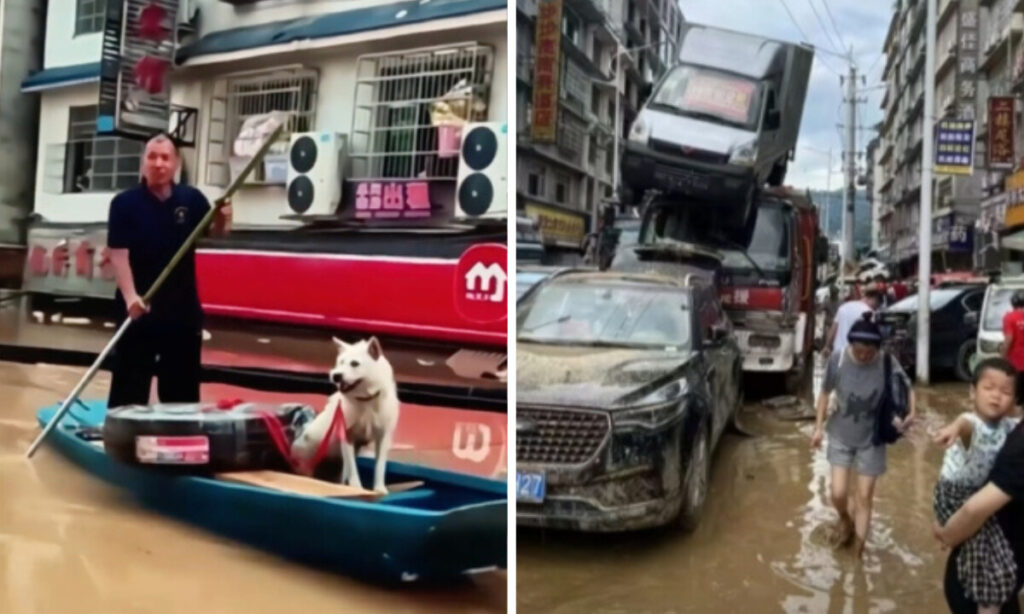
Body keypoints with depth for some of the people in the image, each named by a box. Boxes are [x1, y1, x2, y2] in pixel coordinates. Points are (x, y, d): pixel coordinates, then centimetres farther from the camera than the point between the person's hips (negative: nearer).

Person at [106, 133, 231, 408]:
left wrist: (222, 219, -14)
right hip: (139, 307, -3)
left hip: (183, 307, 3)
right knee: (129, 385, 3)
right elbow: (118, 253, -12)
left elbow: (213, 232, 11)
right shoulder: (125, 203, -7)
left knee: (182, 387, 13)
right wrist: (130, 296, -25)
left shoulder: (192, 199, 1)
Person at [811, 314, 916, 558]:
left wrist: (911, 413, -23)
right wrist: (818, 427, -3)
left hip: (871, 439, 0)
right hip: (841, 435, 1)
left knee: (864, 496, 7)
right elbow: (825, 393, -4)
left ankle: (859, 550, 21)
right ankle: (845, 520, 36)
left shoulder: (887, 363, -19)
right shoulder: (838, 360, -18)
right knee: (838, 493, 0)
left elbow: (907, 389, -4)